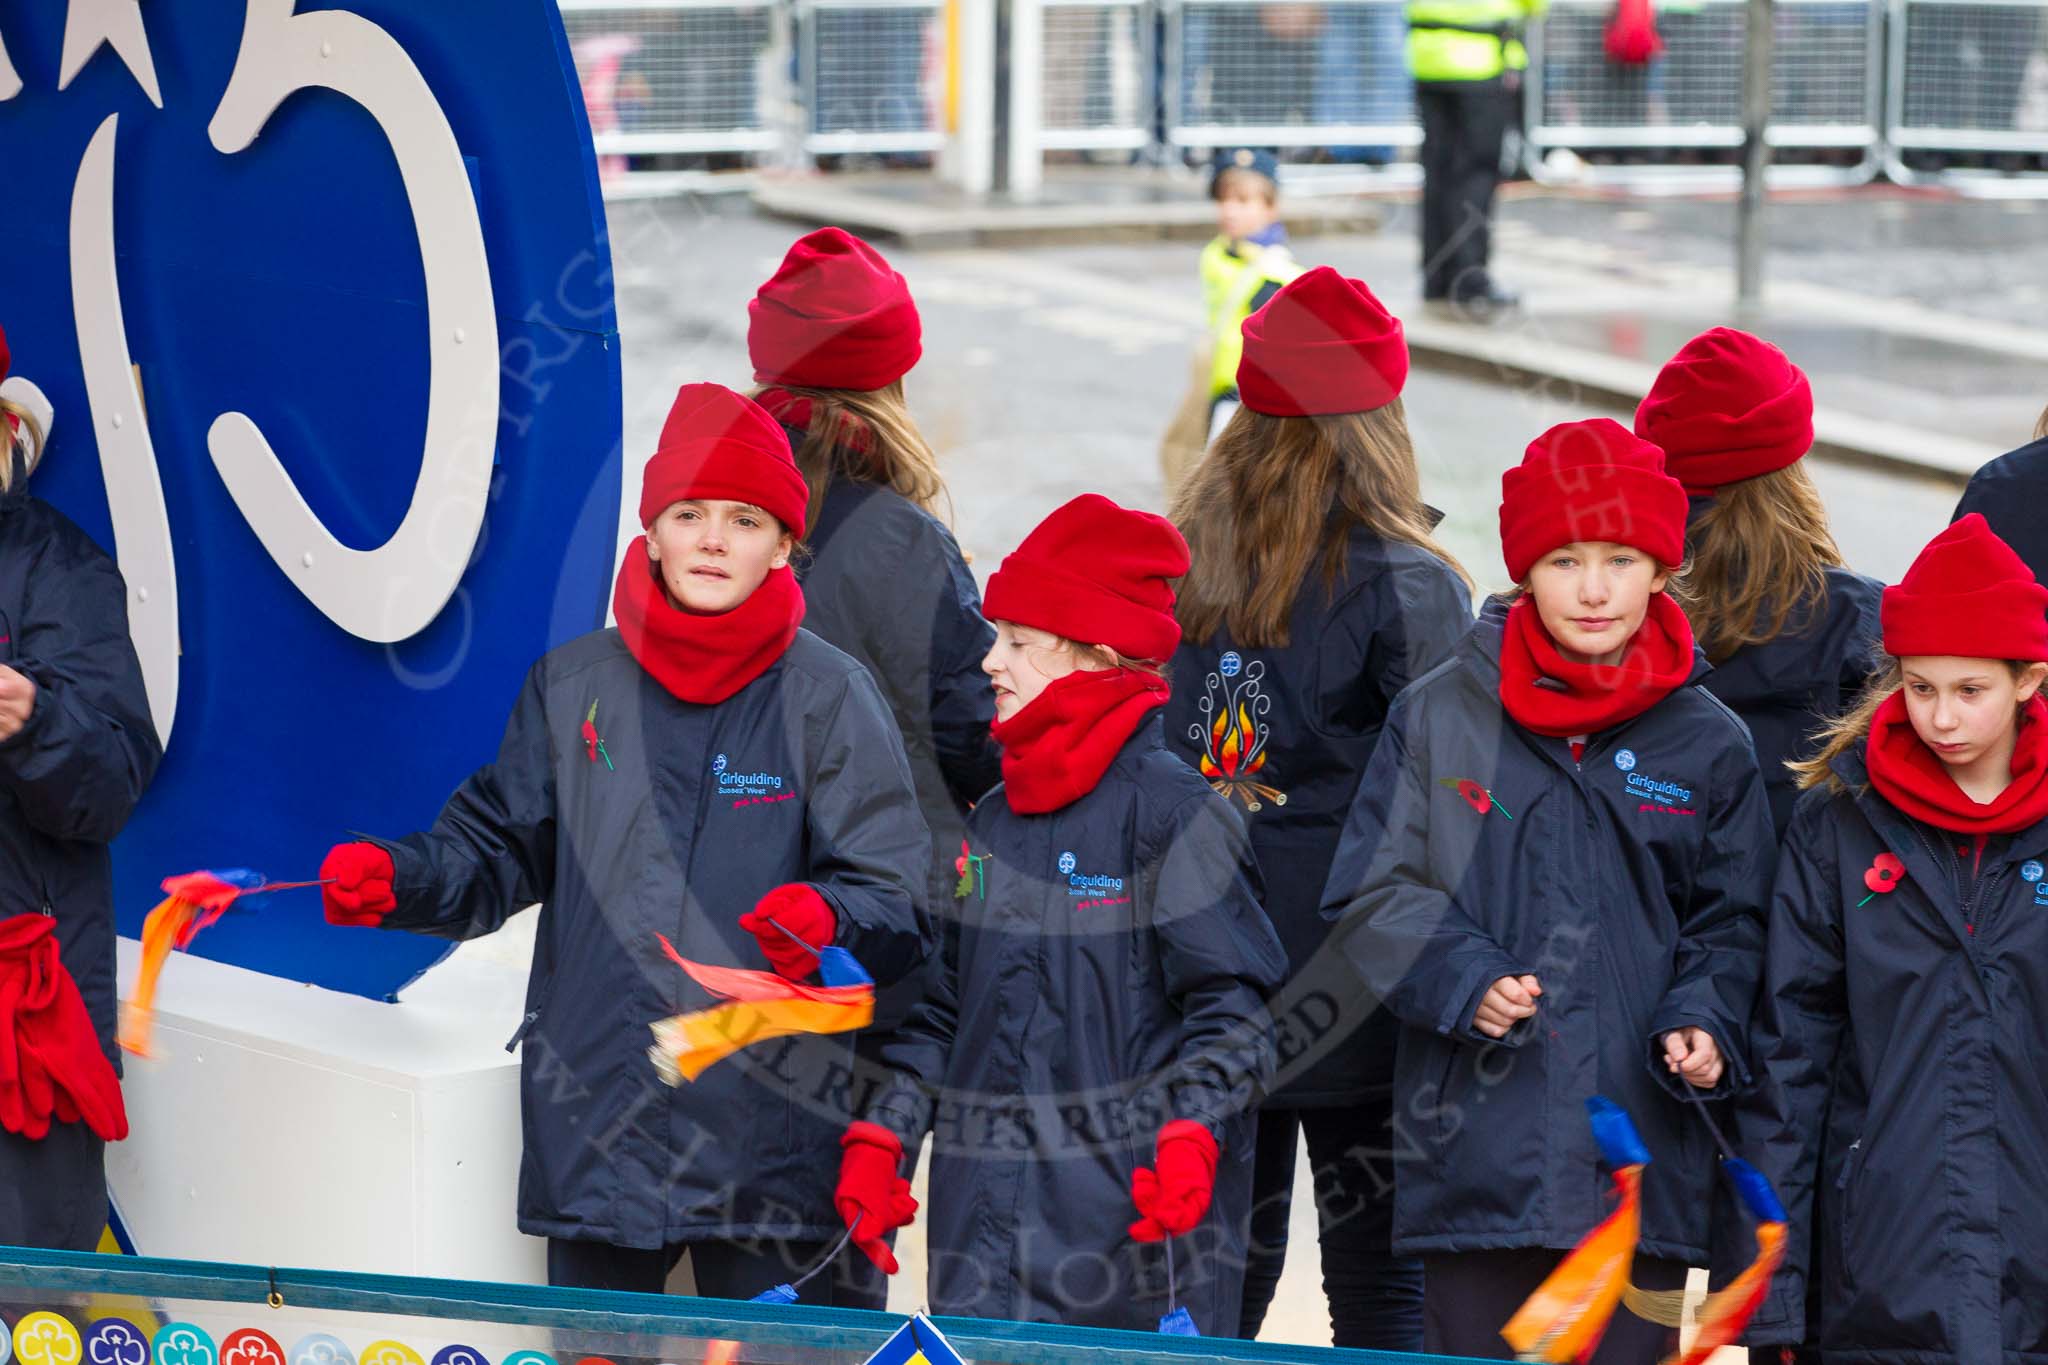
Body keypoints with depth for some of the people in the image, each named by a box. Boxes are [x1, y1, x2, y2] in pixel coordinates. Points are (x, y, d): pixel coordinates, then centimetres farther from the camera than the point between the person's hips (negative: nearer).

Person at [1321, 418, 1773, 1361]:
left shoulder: (1709, 744, 7)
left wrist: (1703, 1024, -5)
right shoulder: (1439, 714, 5)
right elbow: (1373, 892, 5)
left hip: (1640, 1151, 1)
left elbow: (1732, 924, 14)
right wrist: (1463, 981, -10)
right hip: (1473, 1139, 0)